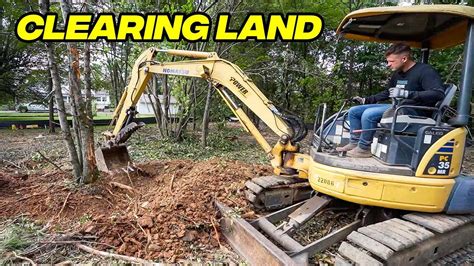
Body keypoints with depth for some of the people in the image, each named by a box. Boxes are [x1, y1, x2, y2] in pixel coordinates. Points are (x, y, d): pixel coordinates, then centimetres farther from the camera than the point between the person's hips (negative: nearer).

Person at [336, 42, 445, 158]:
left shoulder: (424, 71, -11)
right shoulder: (397, 73, 15)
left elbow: (439, 93, -25)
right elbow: (387, 93, 28)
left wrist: (407, 94, -35)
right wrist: (365, 100, 18)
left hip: (413, 110, -9)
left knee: (369, 114, -30)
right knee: (353, 111, 2)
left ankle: (364, 148, -15)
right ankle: (354, 143, 2)